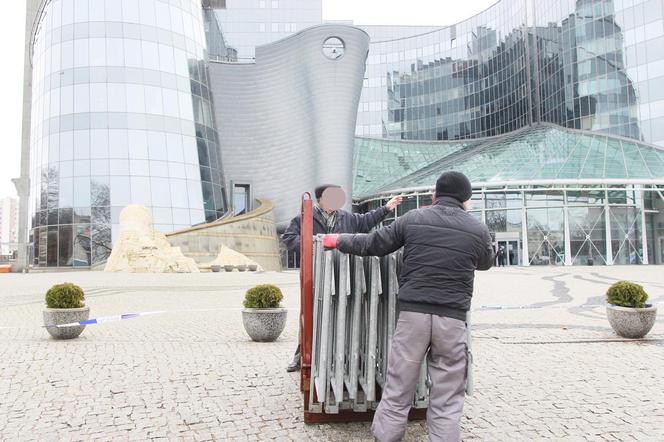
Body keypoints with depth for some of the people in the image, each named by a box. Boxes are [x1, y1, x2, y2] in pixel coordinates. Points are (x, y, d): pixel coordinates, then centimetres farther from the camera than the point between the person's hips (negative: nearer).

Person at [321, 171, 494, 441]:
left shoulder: (412, 219, 3)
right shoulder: (478, 230, 5)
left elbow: (372, 244, 10)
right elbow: (486, 264, 24)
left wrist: (338, 241, 26)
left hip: (413, 313, 0)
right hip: (452, 318, 0)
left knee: (397, 392, 8)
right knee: (446, 400, 7)